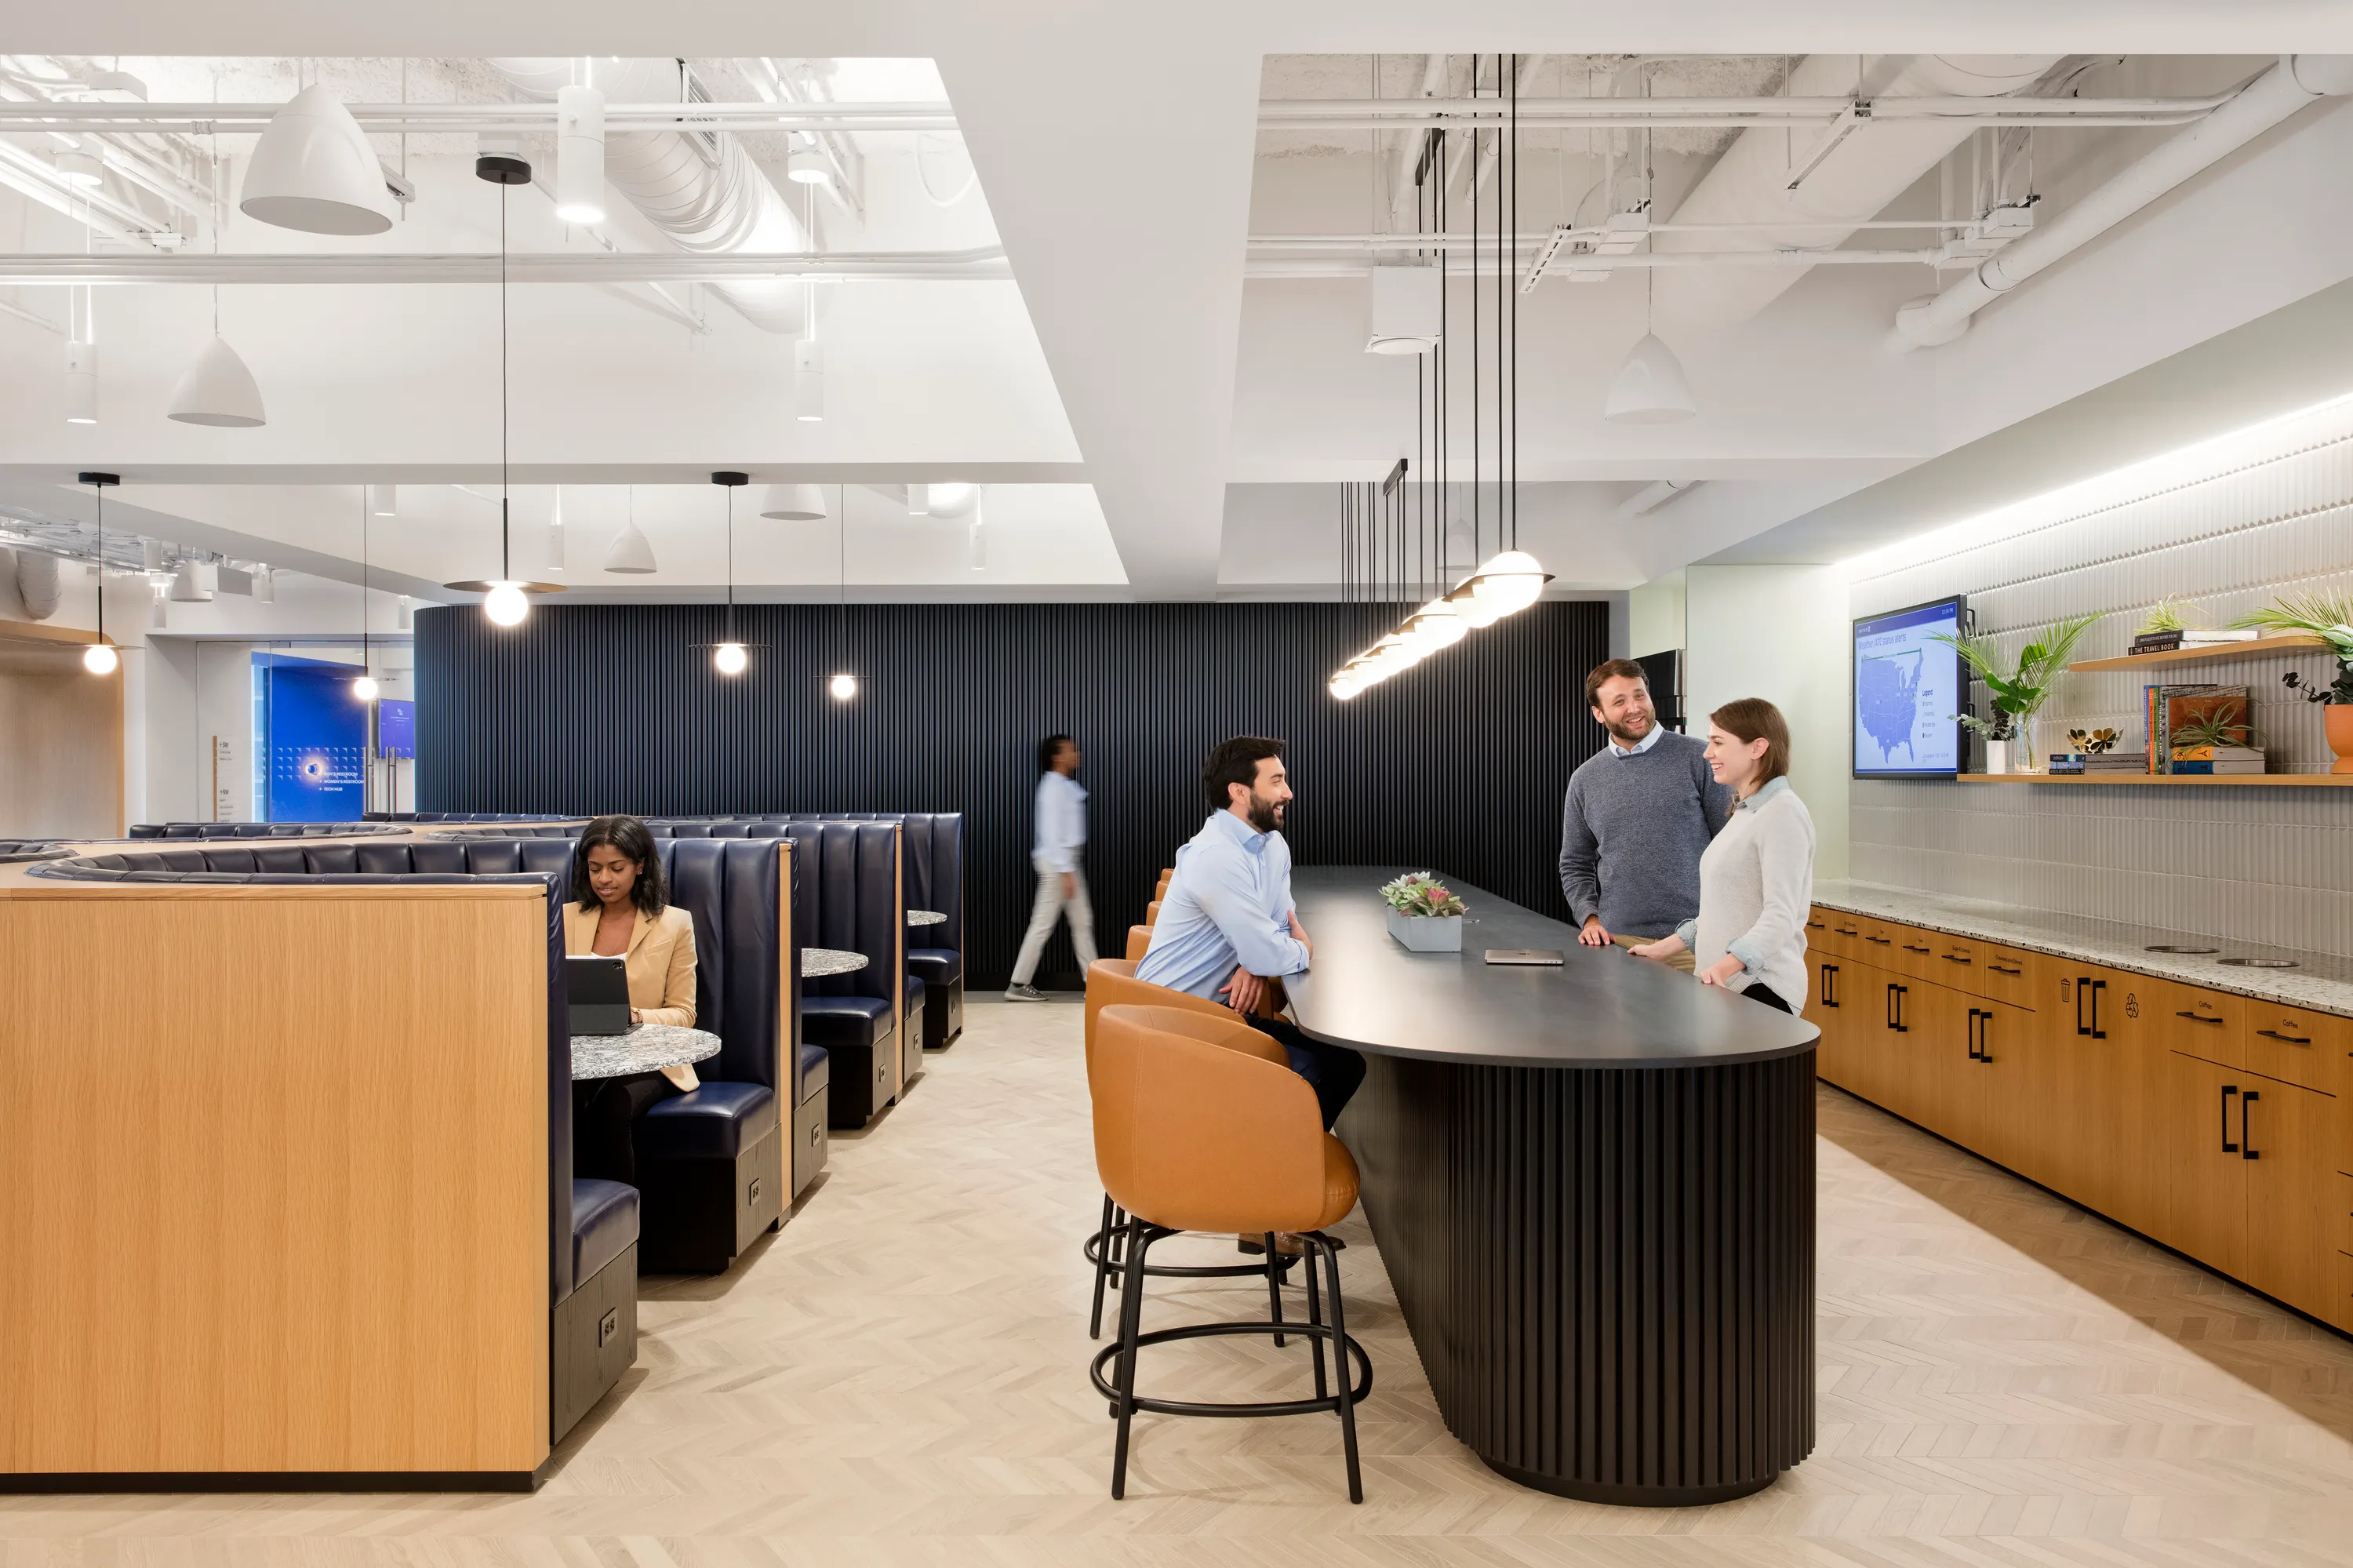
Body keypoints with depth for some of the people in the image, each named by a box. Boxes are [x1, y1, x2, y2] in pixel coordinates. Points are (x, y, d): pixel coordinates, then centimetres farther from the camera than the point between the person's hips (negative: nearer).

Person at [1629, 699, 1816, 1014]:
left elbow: (1780, 915, -19)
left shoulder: (1782, 813, -11)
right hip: (1723, 985, 8)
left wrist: (1727, 965, -31)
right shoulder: (1745, 813, 18)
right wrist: (1666, 948, 18)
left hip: (1760, 988, -8)